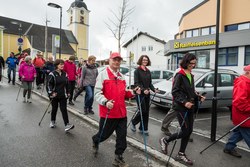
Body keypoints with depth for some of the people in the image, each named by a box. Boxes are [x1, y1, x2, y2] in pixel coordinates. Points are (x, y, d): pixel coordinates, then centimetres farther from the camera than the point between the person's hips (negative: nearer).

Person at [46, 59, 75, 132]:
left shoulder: (64, 74, 6)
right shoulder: (52, 74, -9)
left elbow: (67, 84, 14)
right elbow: (49, 84, -11)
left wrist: (68, 92, 14)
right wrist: (51, 93, -19)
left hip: (63, 96, 3)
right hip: (54, 95, -3)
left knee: (64, 109, -3)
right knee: (54, 109, 13)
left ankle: (67, 125, -5)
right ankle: (52, 121, 36)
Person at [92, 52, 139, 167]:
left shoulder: (121, 76, 14)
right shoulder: (103, 74, -6)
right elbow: (97, 93, -13)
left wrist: (132, 93, 2)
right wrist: (105, 102, -29)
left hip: (121, 112, 5)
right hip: (108, 113, -5)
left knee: (122, 136, 8)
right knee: (104, 134, 13)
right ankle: (95, 141, 48)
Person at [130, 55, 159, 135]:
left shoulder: (148, 71, 12)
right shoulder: (137, 70, -6)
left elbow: (150, 83, 14)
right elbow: (136, 83, -13)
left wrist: (154, 89, -3)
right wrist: (143, 90, -26)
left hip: (147, 93, 6)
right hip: (140, 93, -6)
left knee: (146, 112, 8)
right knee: (143, 110, -7)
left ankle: (143, 128, 21)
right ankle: (133, 123, 18)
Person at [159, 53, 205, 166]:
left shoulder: (191, 76, 14)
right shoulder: (180, 75, -11)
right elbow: (175, 92, -16)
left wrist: (199, 97, 6)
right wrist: (184, 102, -26)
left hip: (189, 107, 8)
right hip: (181, 107, -8)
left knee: (189, 131, 9)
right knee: (185, 131, -5)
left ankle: (181, 154, 23)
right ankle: (165, 140, 18)